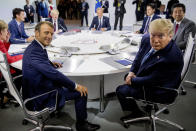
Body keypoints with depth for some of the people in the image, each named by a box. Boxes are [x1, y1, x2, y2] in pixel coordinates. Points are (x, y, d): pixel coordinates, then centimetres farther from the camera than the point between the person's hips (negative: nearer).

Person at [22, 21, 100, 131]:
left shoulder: (34, 47, 4)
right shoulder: (35, 51, -27)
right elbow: (53, 74, -29)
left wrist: (50, 63, 8)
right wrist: (75, 86, -19)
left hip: (37, 89, 10)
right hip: (40, 99, -10)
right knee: (81, 92, -6)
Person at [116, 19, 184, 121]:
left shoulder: (173, 57, -36)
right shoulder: (146, 39, -13)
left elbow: (151, 81, -28)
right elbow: (139, 56, 7)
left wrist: (132, 81, -15)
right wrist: (132, 72, -5)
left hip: (159, 91, -8)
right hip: (146, 78, 8)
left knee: (121, 90, -6)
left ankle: (137, 112, 22)